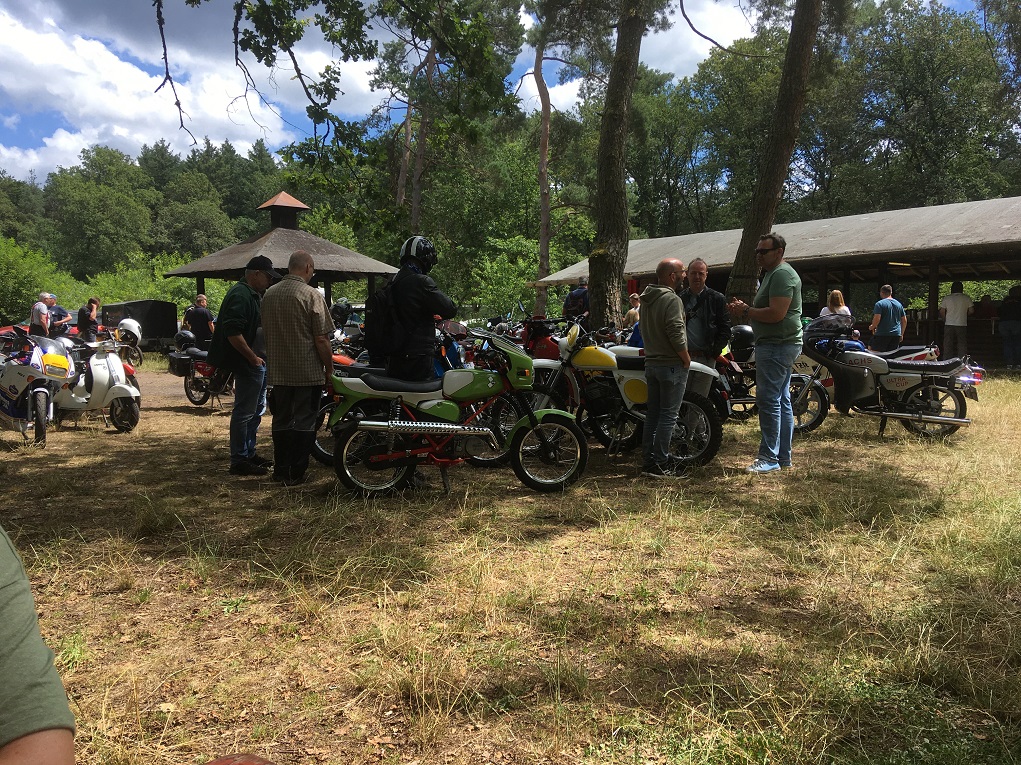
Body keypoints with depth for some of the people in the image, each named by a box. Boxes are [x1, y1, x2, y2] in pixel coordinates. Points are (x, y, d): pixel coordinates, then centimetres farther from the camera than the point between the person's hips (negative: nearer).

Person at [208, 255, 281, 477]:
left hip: (258, 362, 11)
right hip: (248, 364, -11)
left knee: (256, 411, 18)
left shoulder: (254, 295, 16)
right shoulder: (240, 295, -18)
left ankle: (249, 453, 30)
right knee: (244, 412, -4)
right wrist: (253, 358, -21)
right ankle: (239, 461, 3)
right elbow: (233, 333, -26)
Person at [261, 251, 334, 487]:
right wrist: (329, 368, -5)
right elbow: (321, 339, -16)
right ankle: (296, 473, 7)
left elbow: (265, 333, 16)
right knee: (304, 423, 3)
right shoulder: (311, 295, -13)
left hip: (277, 371, 6)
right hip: (308, 372, -6)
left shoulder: (269, 294, 7)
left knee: (281, 421, 14)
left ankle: (280, 470, 21)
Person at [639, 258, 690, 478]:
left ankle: (648, 461, 16)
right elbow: (676, 334, -21)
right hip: (672, 364, -9)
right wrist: (687, 359, -10)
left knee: (652, 415, 12)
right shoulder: (671, 299, -15)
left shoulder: (646, 299, 13)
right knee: (668, 416, -4)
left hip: (651, 362, 9)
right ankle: (661, 465, -2)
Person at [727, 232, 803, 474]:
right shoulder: (773, 273, 21)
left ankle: (769, 458, -6)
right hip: (782, 345, 11)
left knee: (768, 400, -10)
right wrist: (744, 312, 5)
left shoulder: (781, 274, -13)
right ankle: (784, 456, 19)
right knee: (782, 401, 12)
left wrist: (746, 311, -13)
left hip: (776, 346, -11)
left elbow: (777, 314, -23)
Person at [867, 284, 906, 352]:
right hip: (896, 335, 6)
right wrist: (901, 334, 25)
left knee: (871, 348, 2)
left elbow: (877, 319, -16)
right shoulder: (899, 304, 14)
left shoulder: (879, 303, -7)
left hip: (882, 334, -6)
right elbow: (904, 321, 16)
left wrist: (872, 327, 3)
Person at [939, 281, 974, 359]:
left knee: (948, 346, 3)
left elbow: (941, 312, 0)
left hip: (949, 325, 0)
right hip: (962, 325, 0)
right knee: (962, 345, 4)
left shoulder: (946, 298, 2)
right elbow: (971, 311, 3)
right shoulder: (966, 298, 3)